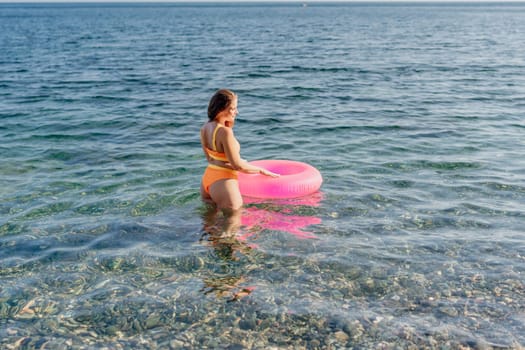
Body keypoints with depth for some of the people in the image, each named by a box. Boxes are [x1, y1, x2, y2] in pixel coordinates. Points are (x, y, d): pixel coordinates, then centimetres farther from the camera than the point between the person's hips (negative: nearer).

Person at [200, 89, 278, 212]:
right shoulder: (224, 132, -22)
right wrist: (262, 171, -5)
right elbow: (237, 165, -18)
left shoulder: (205, 128, 4)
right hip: (224, 182, -9)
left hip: (207, 178, 9)